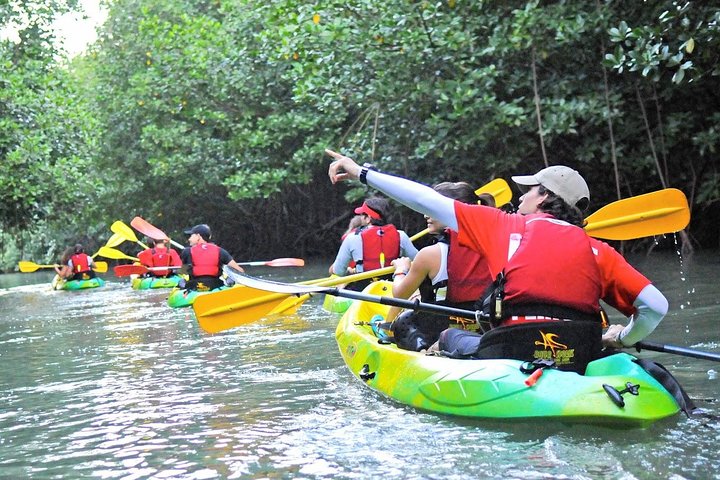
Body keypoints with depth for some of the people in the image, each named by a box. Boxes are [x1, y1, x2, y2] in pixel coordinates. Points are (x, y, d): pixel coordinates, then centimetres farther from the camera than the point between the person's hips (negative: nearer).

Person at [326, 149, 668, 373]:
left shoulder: (506, 226, 6)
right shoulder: (599, 251, 10)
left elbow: (428, 201, 8)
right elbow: (656, 305, 2)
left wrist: (362, 173, 15)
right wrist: (624, 339, 23)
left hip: (513, 358, 0)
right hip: (582, 362, 1)